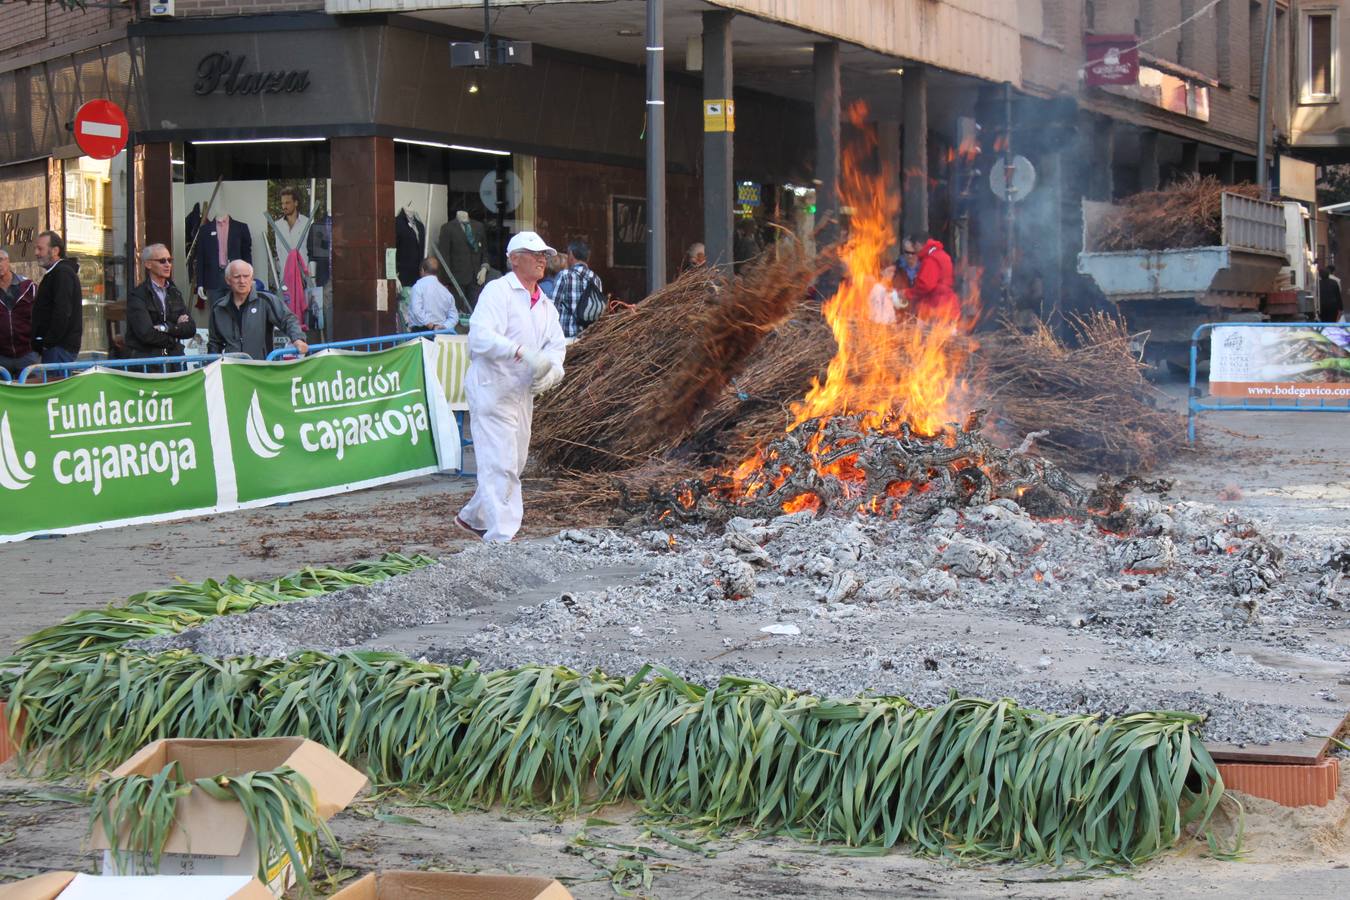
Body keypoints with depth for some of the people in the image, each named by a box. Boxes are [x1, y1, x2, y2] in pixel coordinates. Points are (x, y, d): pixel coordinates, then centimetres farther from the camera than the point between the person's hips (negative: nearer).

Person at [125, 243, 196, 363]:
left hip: (173, 357, 5)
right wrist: (177, 328, 0)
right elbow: (146, 334, -13)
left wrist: (167, 327, -8)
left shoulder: (174, 293, 18)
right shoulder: (137, 295, -2)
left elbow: (191, 328, 9)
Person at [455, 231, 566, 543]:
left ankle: (473, 517, 34)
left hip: (522, 394, 9)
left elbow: (556, 345, 13)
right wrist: (523, 353, -34)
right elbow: (480, 335, -24)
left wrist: (551, 371, -10)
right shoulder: (498, 290, -10)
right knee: (500, 464, -11)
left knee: (514, 464, 16)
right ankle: (501, 535, -10)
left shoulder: (545, 304, 16)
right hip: (492, 389, -9)